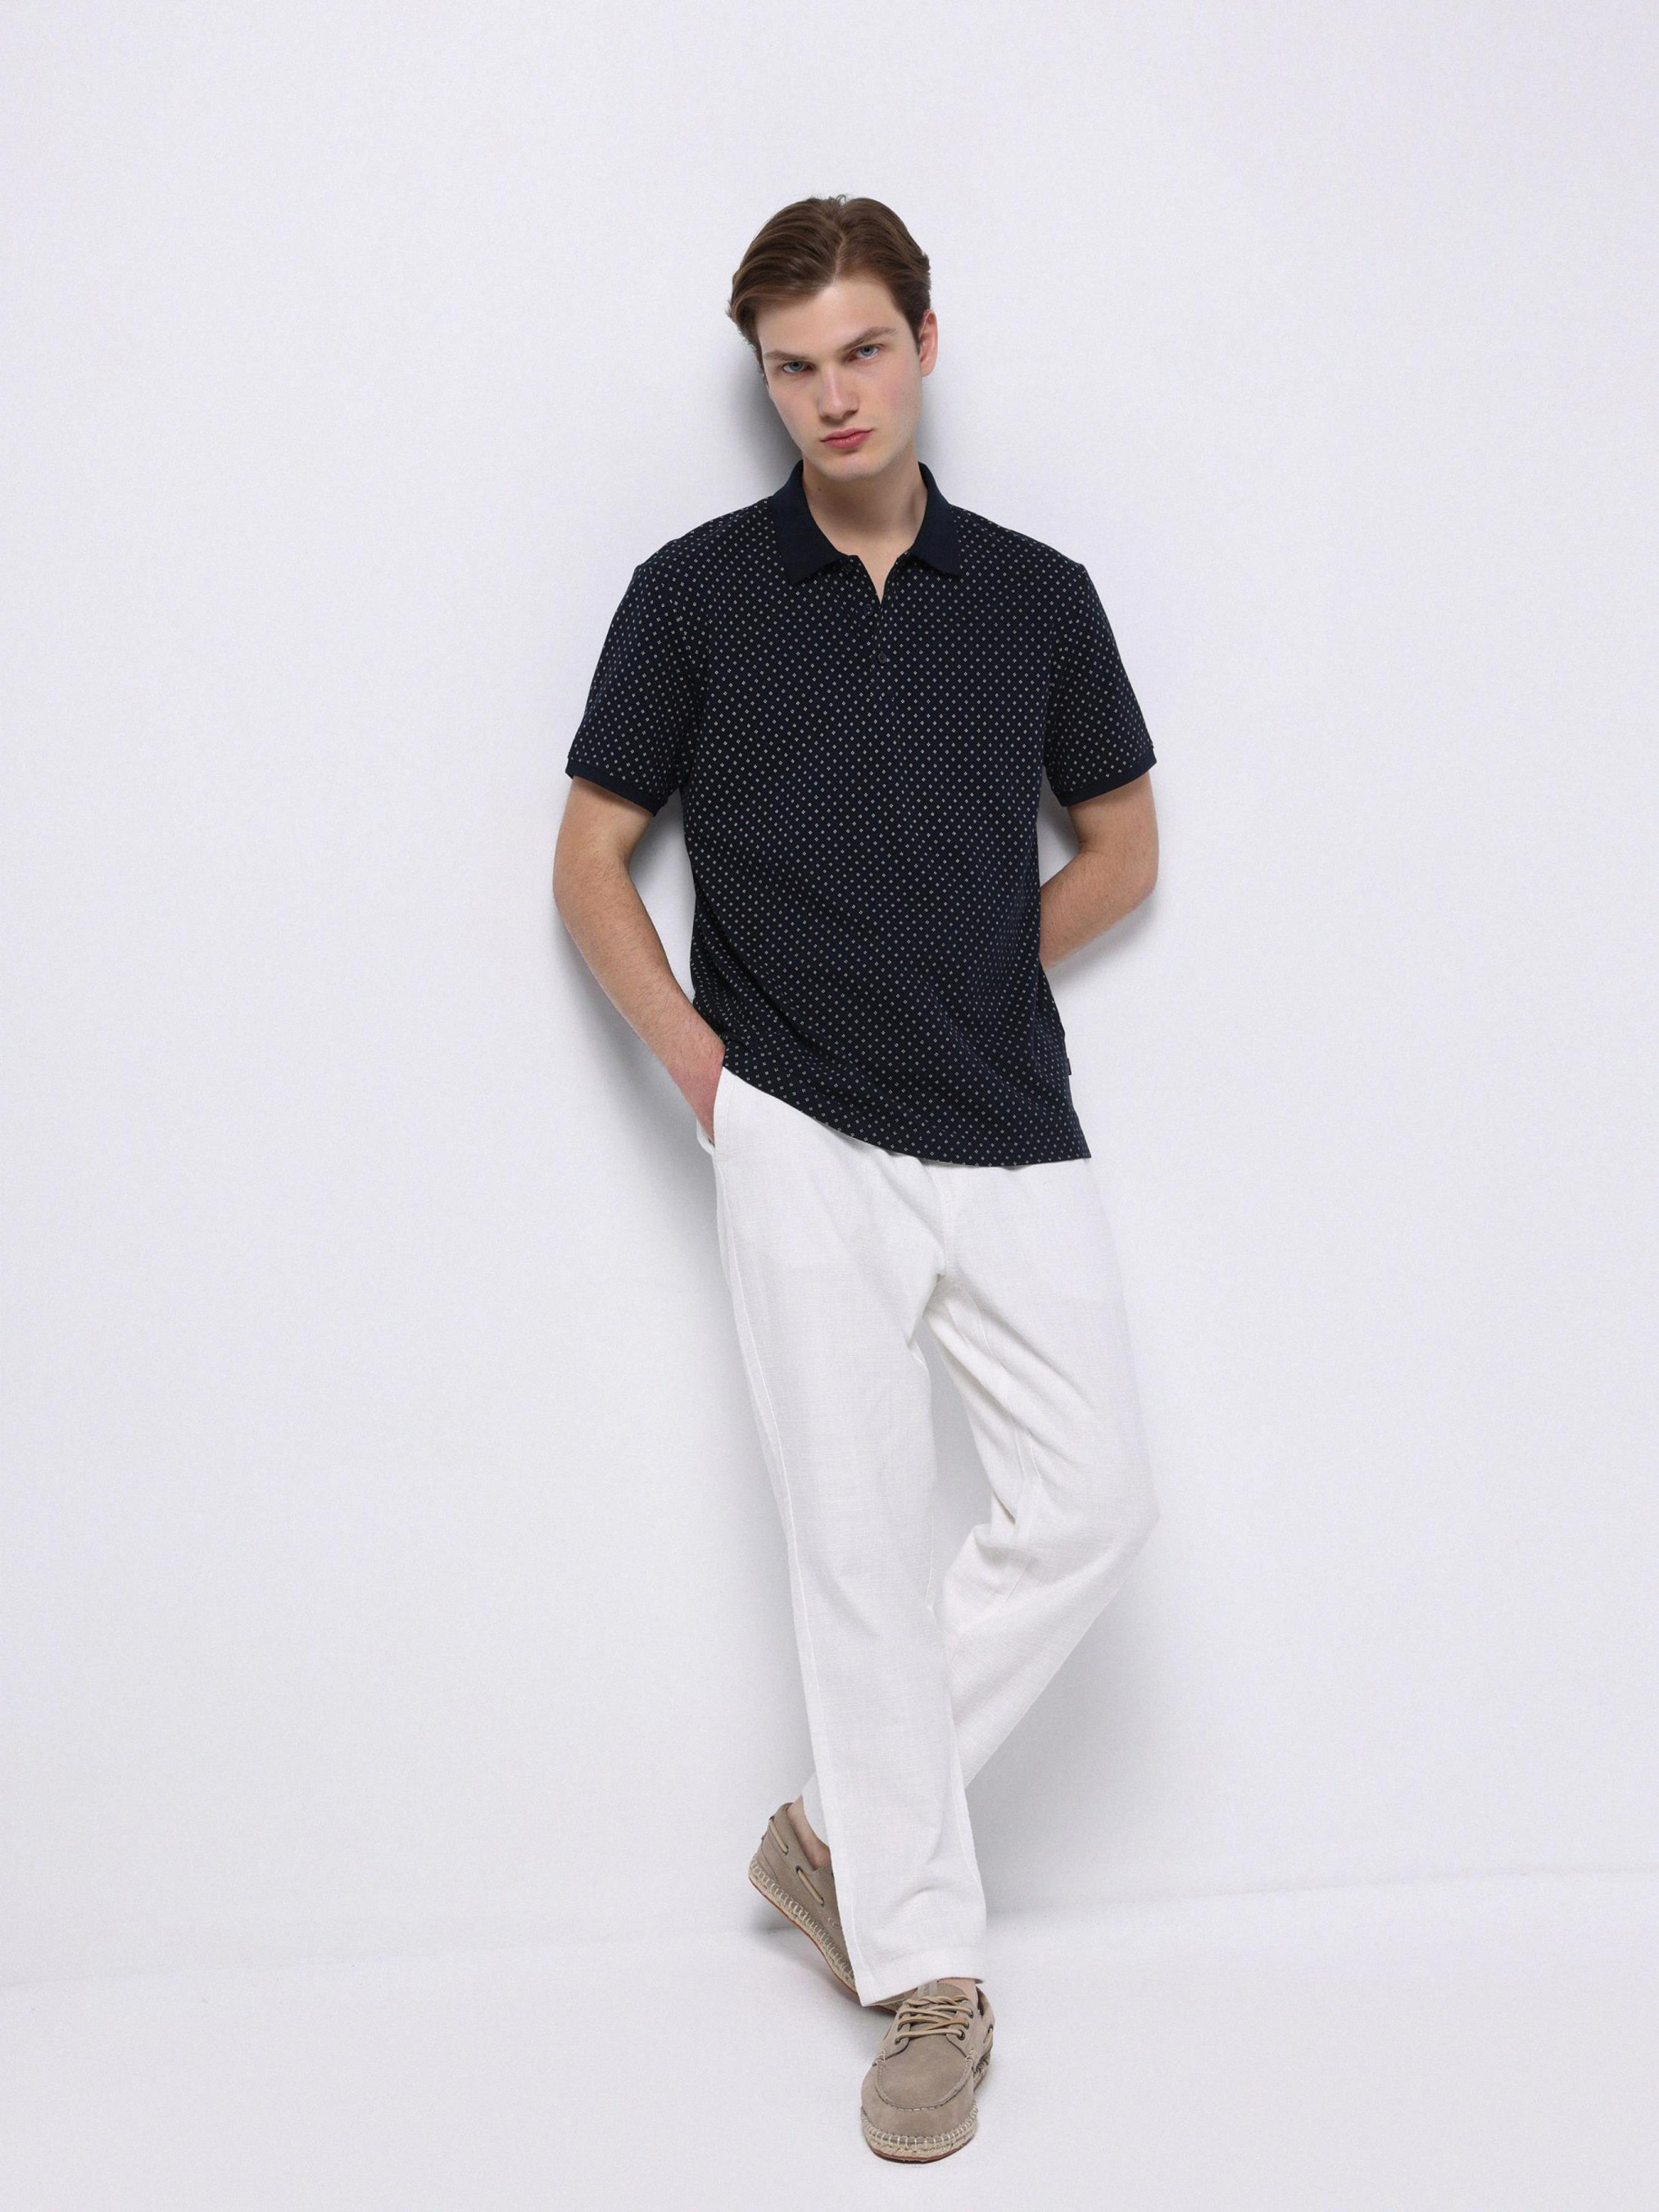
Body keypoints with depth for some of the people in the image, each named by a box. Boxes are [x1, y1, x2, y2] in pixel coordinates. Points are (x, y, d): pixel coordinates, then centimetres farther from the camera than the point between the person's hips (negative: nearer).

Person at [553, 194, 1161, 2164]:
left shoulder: (1037, 595, 6)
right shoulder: (696, 593, 0)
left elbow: (1121, 849, 17)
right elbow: (590, 858, 6)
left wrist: (963, 968, 7)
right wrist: (700, 1056, -3)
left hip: (1015, 1135, 3)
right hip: (803, 1144, -3)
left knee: (1091, 1503, -1)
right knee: (863, 1543, 0)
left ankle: (843, 1825, 18)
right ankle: (927, 1976, 13)